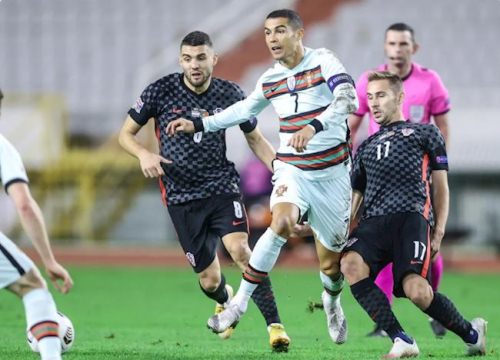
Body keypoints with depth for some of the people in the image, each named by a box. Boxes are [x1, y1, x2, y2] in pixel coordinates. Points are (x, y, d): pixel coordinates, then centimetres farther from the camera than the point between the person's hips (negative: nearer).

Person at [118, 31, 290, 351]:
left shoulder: (230, 94, -2)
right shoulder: (161, 92, -5)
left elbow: (255, 138, 12)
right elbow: (126, 133, 4)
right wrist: (144, 155, -17)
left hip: (222, 187, 0)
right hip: (182, 196, 0)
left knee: (240, 249, -27)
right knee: (210, 281, 2)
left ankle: (275, 325, -24)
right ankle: (225, 300, 41)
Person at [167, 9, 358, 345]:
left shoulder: (323, 62, -12)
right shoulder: (270, 80, 4)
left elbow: (348, 100, -28)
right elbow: (245, 109, 24)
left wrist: (314, 127, -43)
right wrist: (198, 125, 22)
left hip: (331, 173, -2)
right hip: (292, 169, 2)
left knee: (330, 262, 5)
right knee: (282, 222, -30)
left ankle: (332, 301, 42)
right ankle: (239, 305, -24)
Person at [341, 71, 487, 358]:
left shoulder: (425, 133, 19)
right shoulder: (366, 148, 31)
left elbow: (441, 186, 14)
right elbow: (356, 197, 30)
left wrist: (439, 231, 1)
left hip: (412, 216, -4)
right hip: (374, 221, 4)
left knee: (416, 289, -28)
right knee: (351, 264, -31)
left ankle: (471, 333, 0)